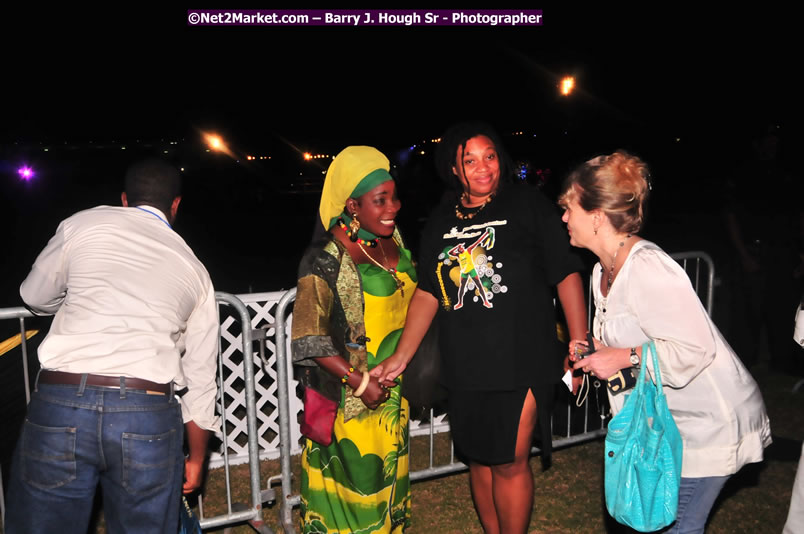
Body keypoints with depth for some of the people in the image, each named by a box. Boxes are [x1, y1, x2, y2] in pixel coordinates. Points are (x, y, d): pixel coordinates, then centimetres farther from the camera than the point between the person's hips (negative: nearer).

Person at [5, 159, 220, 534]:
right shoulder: (194, 268, 15)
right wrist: (196, 458, 26)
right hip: (149, 415, 2)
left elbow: (35, 296, 21)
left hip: (60, 404, -1)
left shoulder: (83, 224, 8)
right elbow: (201, 375, 16)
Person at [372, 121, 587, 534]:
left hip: (521, 363, -4)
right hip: (465, 367, 5)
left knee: (510, 464, 1)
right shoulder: (441, 221, 9)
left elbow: (567, 274, -4)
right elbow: (428, 292, 11)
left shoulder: (528, 205, -3)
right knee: (479, 460, 16)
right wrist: (401, 356, 6)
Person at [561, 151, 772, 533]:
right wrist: (598, 351, -1)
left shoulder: (647, 268, -26)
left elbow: (696, 348, -28)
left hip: (708, 422, -9)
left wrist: (626, 357, -24)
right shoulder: (603, 272, 5)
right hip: (669, 419, 9)